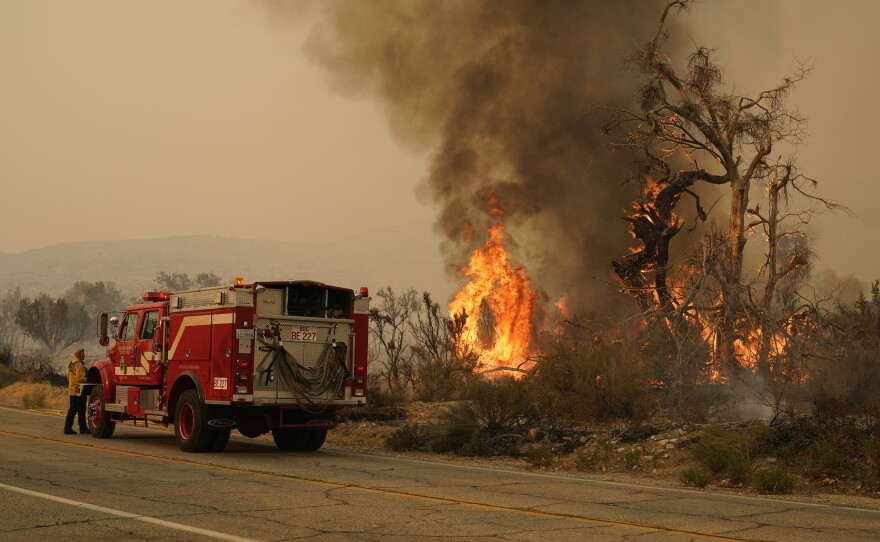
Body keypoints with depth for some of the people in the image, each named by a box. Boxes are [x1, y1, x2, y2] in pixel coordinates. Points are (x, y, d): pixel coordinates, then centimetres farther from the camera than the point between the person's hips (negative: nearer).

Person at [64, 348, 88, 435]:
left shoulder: (71, 364, 16)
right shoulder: (79, 365, -15)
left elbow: (69, 377, 22)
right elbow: (80, 378, -22)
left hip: (72, 391, 9)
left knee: (72, 409, 11)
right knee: (81, 410, -3)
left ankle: (67, 428, 9)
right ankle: (83, 428, 1)